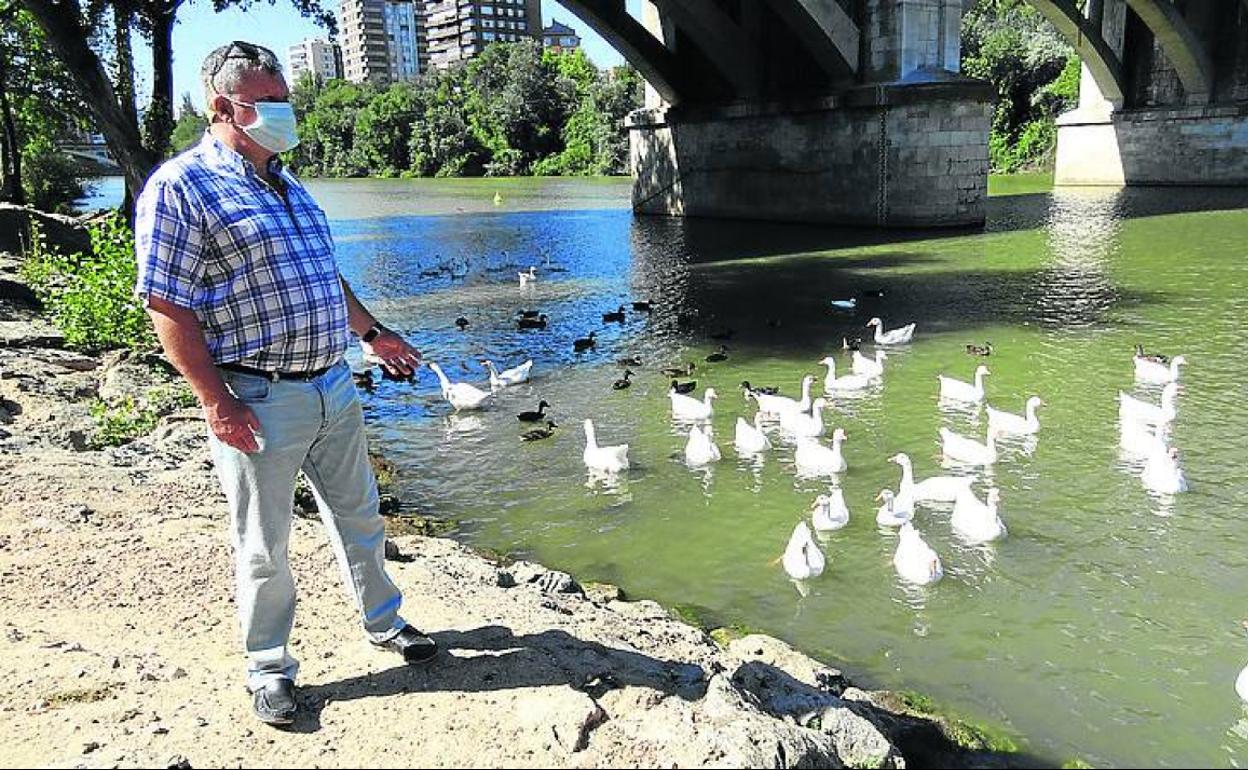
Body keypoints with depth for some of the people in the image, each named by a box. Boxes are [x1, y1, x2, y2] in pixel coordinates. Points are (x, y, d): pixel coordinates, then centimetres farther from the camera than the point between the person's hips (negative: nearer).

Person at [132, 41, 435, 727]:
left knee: (359, 516, 19)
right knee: (263, 548, 7)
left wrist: (371, 333, 24)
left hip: (334, 388, 7)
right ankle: (269, 669, 26)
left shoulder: (287, 184, 15)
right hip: (258, 401, -7)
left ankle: (384, 622, 38)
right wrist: (215, 402, -19)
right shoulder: (179, 187, -10)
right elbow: (167, 305, -15)